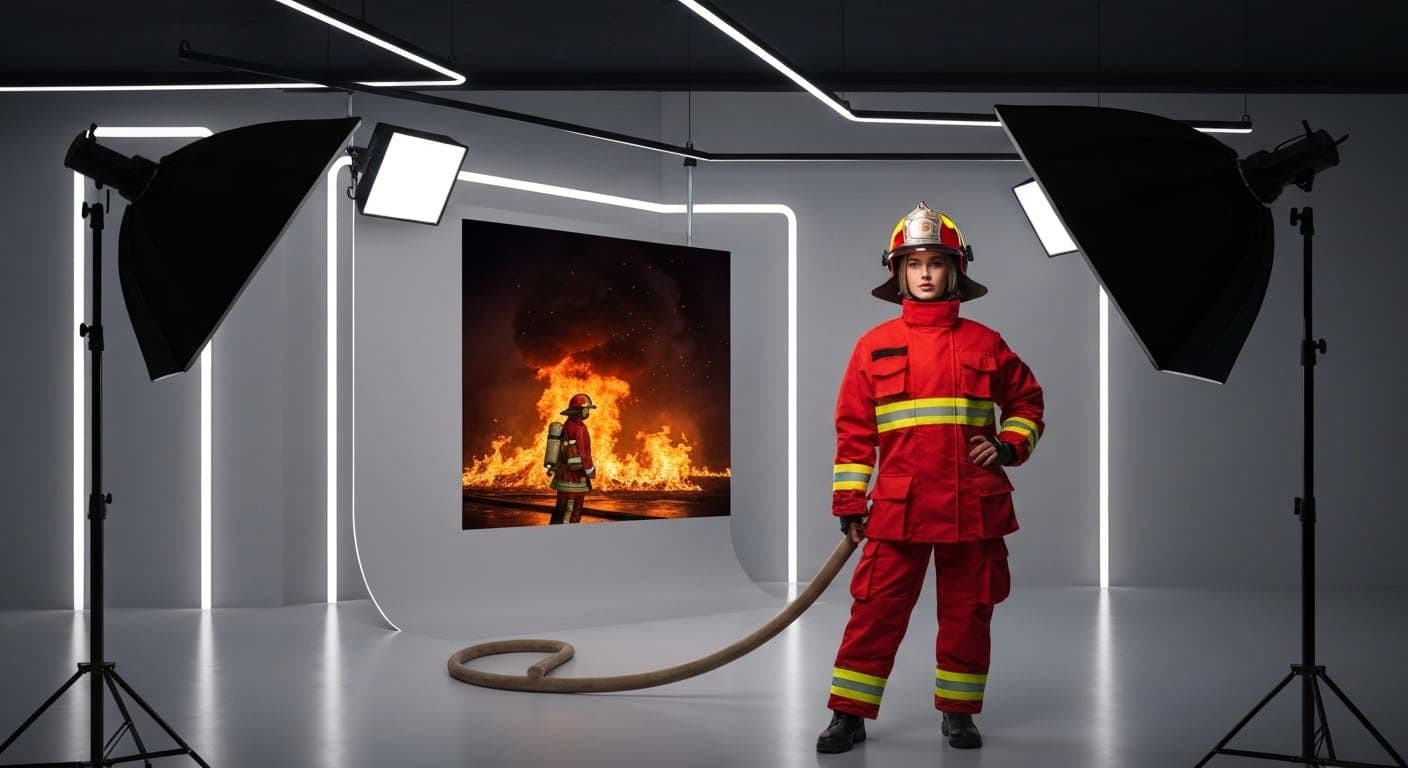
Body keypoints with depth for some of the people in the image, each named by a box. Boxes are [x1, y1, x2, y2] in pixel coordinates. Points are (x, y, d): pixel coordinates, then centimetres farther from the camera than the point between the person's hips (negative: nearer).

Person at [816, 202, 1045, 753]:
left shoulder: (984, 343, 5)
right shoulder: (873, 346, 4)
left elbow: (1027, 401, 16)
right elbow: (853, 429, 5)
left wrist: (1010, 445, -2)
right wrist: (849, 501, 3)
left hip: (973, 508, 1)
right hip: (898, 507, -1)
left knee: (968, 612, 9)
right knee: (876, 610, -2)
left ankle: (958, 712, 24)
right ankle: (849, 714, 8)